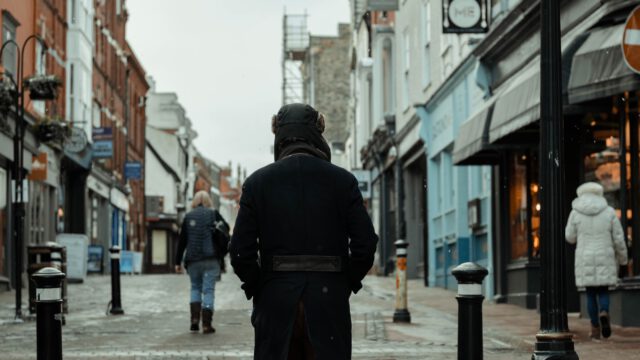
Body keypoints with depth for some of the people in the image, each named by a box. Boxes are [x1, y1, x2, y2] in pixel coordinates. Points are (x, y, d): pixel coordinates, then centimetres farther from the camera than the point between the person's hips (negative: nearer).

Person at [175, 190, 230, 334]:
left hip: (193, 260, 2)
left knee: (195, 287, 18)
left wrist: (178, 262, 11)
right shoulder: (213, 214, 3)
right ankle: (206, 324, -5)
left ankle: (195, 318, 3)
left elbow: (182, 241, 8)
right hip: (211, 259, -2)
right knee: (209, 290, 0)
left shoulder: (188, 217, 7)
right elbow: (226, 231, -1)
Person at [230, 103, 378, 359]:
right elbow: (365, 244, -4)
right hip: (329, 301, 0)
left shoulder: (257, 182, 0)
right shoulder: (343, 180, 0)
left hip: (276, 302, 0)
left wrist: (257, 290, 8)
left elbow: (241, 250, -4)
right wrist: (346, 285, 9)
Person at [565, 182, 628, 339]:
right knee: (603, 291, 11)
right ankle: (604, 313, -18)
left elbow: (570, 237, 5)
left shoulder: (576, 213, -2)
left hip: (585, 260, 0)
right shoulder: (609, 212, -1)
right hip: (605, 259, 0)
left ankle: (595, 327, 7)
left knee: (591, 293, 10)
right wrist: (622, 258, 11)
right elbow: (618, 239, -1)